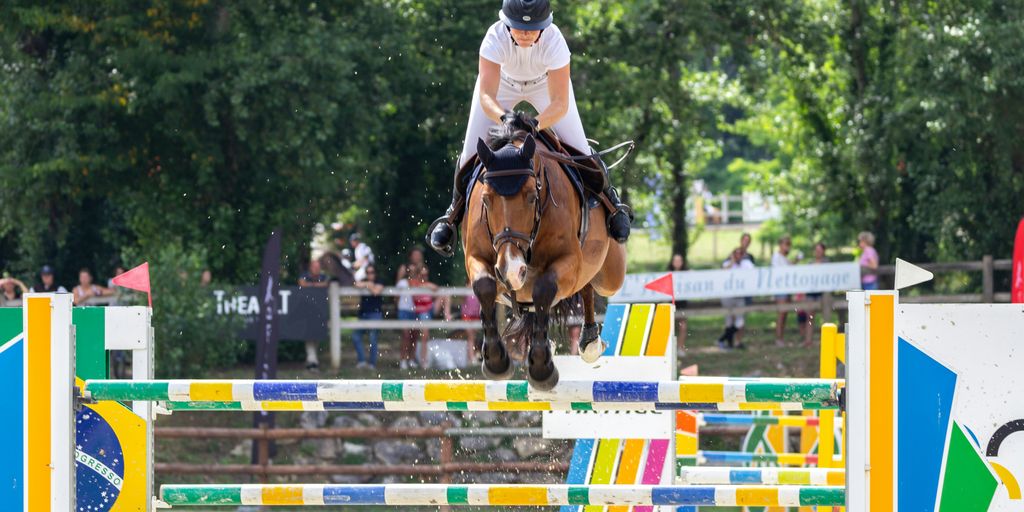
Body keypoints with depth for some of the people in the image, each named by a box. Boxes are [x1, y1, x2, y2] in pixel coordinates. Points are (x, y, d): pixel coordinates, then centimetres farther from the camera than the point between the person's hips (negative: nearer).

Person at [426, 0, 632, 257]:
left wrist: (536, 123, -58)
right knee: (472, 152, -7)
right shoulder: (496, 37, -39)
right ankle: (454, 213, 19)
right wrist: (505, 117, -65)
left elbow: (560, 103, -40)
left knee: (579, 150, -9)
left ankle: (611, 203, 18)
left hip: (546, 83, 0)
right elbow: (486, 96, -45)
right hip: (502, 82, 0)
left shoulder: (554, 41, -39)